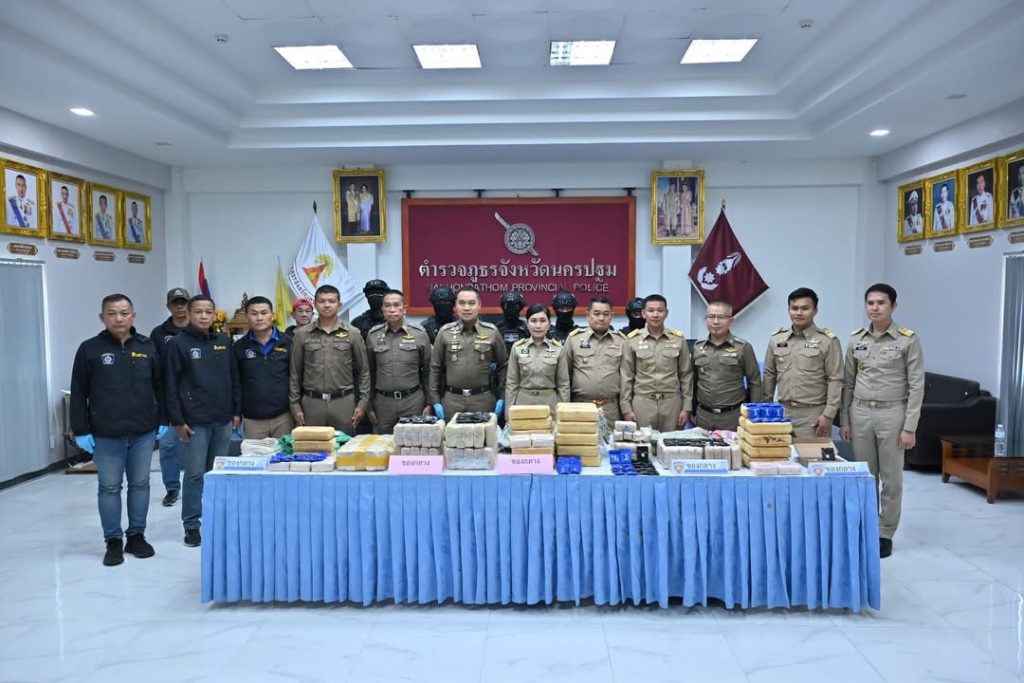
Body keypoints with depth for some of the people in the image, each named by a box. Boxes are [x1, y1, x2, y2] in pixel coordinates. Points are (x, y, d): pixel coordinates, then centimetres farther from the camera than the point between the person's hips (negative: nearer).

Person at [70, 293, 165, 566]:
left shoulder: (148, 347, 4)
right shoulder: (90, 349, -2)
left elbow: (159, 387, 9)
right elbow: (78, 393, -1)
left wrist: (162, 420, 5)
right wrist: (81, 430, -5)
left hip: (144, 433, 2)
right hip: (105, 435, -2)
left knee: (140, 484, 10)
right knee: (109, 488, 6)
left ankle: (137, 536, 23)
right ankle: (113, 541, 18)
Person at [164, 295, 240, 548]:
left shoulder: (225, 342, 9)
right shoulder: (178, 344, -3)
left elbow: (234, 379, 13)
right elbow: (171, 386, -5)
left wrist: (236, 411, 9)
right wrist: (177, 420, -10)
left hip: (223, 421, 4)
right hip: (194, 422, -4)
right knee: (195, 474, 0)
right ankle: (192, 525, 12)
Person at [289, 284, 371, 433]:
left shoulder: (352, 334, 2)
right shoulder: (302, 334, 4)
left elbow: (363, 371, 5)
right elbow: (295, 373, 7)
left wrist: (363, 402, 0)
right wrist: (295, 405, 3)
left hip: (344, 402, 0)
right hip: (311, 402, 1)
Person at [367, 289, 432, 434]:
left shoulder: (420, 334, -2)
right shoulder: (373, 335, 3)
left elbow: (427, 370, 3)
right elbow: (370, 372, 8)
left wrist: (429, 403, 0)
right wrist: (370, 406, 7)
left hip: (413, 400, -1)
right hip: (383, 401, 1)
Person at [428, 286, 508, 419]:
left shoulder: (492, 332, 2)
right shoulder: (445, 332, 2)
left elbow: (502, 365, 7)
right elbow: (435, 368, 5)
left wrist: (501, 397, 3)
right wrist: (435, 401, 1)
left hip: (483, 399, 0)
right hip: (451, 399, 0)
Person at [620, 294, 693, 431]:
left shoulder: (678, 339, 2)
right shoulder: (632, 340, -1)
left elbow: (686, 375, 5)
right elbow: (626, 376, 1)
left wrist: (687, 407, 2)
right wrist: (626, 408, -2)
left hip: (672, 402, 1)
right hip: (642, 402, -1)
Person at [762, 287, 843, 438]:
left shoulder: (828, 340, -4)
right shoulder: (776, 339, 8)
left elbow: (835, 380, -6)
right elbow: (769, 375, 13)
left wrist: (828, 414, -11)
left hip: (813, 414, -3)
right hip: (782, 411, 4)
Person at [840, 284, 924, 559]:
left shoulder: (908, 340, -6)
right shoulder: (856, 339, 4)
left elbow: (916, 386, -7)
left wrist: (909, 427, -11)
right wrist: (844, 420, 7)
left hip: (892, 414, -3)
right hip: (860, 413, 3)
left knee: (891, 478, 5)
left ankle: (885, 533, 17)